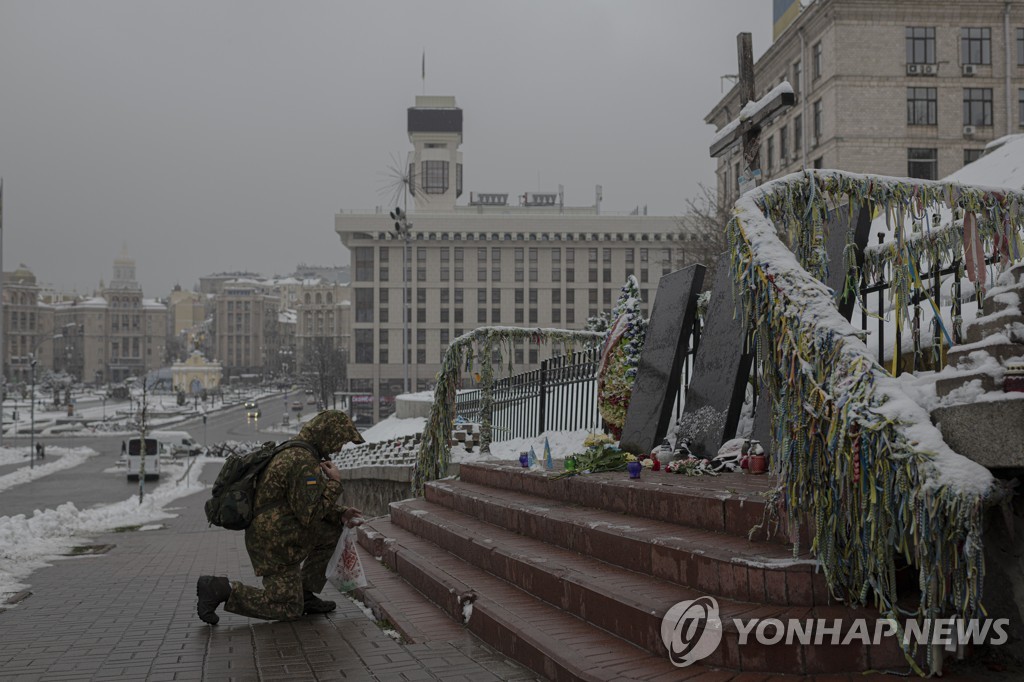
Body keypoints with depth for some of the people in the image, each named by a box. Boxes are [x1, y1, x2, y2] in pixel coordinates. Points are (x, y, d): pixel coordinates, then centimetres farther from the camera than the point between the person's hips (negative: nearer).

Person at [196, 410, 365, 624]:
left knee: (333, 531, 14)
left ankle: (304, 594, 16)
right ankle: (221, 589, -2)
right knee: (288, 610, 1)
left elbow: (308, 505, 20)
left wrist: (341, 514, 8)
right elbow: (309, 515, -24)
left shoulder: (294, 453, 11)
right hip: (275, 544, -10)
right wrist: (334, 482, -15)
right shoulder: (304, 463, -23)